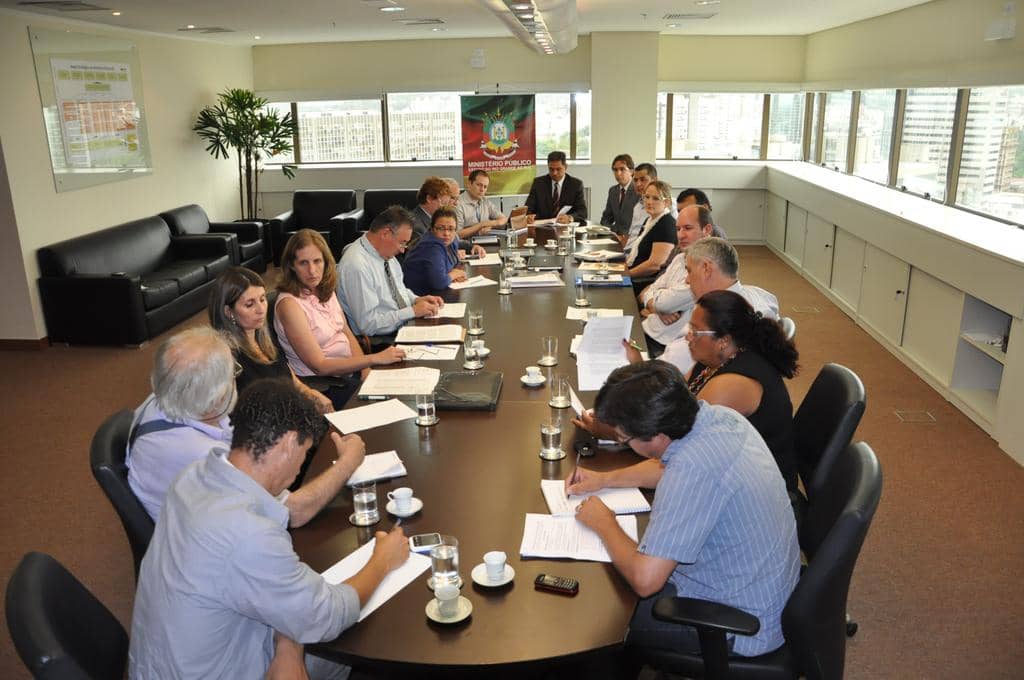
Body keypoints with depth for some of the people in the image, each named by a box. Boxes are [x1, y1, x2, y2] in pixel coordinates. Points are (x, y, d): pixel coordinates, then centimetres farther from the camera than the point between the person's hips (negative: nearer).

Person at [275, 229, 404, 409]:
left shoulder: (326, 290, 6)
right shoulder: (289, 304, -18)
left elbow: (347, 334, 10)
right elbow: (319, 365, -19)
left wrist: (367, 371, -8)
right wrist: (375, 358, -22)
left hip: (350, 372, 7)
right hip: (323, 386, -7)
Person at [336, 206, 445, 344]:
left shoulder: (386, 254, 5)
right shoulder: (357, 266, -22)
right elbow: (368, 324, -23)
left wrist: (417, 300, 2)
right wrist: (413, 311, -19)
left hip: (403, 327, 9)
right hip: (380, 342, -9)